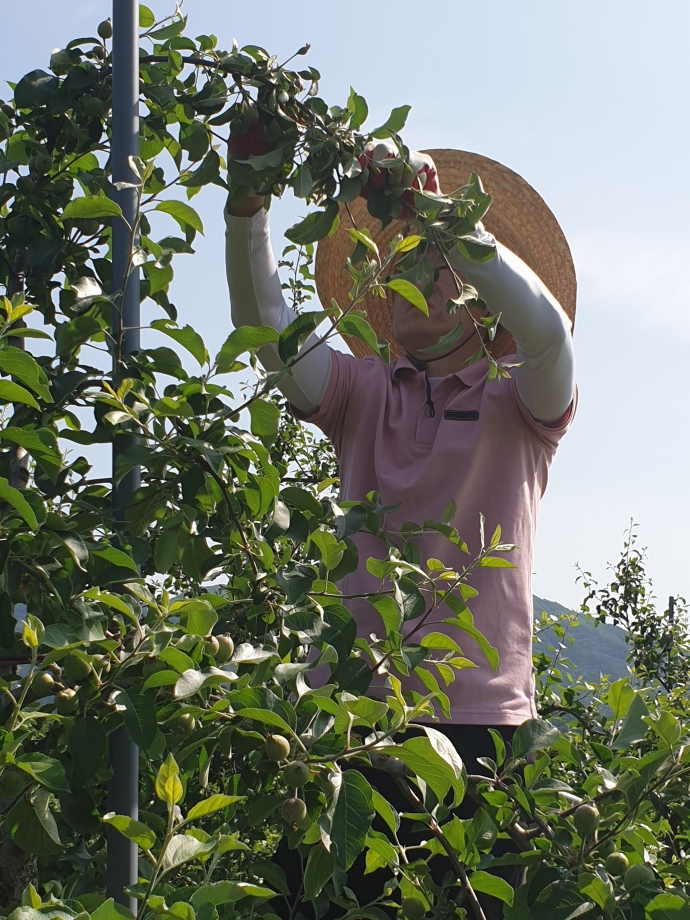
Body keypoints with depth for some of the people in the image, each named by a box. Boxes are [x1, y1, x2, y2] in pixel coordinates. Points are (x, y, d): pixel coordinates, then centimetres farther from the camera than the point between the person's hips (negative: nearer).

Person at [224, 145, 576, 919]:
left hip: (477, 714, -2)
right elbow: (264, 323, 1)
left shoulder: (519, 404, 6)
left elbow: (546, 327, -15)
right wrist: (248, 205, -13)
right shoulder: (365, 396, 14)